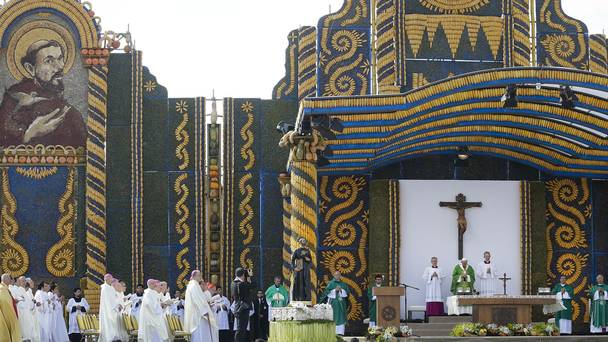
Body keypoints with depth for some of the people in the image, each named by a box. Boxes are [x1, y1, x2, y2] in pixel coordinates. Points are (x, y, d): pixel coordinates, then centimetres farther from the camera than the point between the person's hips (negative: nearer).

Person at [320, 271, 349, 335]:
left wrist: (341, 290, -9)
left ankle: (340, 332, 0)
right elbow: (327, 292, -5)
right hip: (334, 302, -3)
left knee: (341, 317, -1)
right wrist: (335, 290, -14)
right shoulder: (331, 283, 4)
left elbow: (347, 293, 6)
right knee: (334, 317, -9)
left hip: (342, 303, 3)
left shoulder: (343, 284, 13)